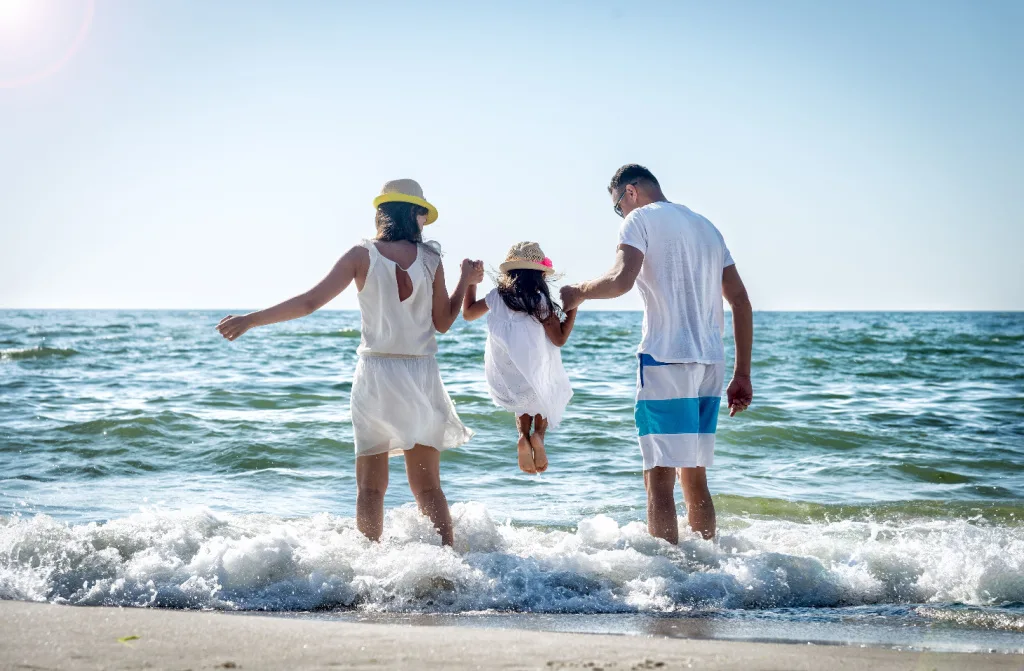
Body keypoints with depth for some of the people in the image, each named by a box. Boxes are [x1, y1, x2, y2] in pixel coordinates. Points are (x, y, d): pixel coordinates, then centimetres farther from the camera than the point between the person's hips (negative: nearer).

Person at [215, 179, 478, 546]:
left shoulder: (362, 255, -3)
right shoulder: (430, 259, 1)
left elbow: (309, 301, -7)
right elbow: (443, 322, 9)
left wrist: (249, 320, -1)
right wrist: (465, 281, 21)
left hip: (375, 373, -1)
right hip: (421, 376, 1)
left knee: (370, 486, 6)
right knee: (427, 485, 6)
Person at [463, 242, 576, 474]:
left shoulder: (497, 297, 1)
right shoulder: (541, 301, -10)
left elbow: (468, 313, 18)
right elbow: (559, 339, -9)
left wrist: (470, 281, 26)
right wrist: (573, 309, -2)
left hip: (503, 380, 3)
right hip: (535, 374, -3)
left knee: (524, 401, 31)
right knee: (546, 398, 27)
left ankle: (523, 436, 1)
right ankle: (539, 434, -4)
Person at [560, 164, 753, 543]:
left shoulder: (642, 218, 1)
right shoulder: (705, 226, 22)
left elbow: (621, 280, -18)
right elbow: (741, 302, 17)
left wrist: (578, 293, 0)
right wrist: (742, 375, 17)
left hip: (666, 359, -7)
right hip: (710, 363, 7)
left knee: (660, 477, -7)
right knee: (694, 476, 15)